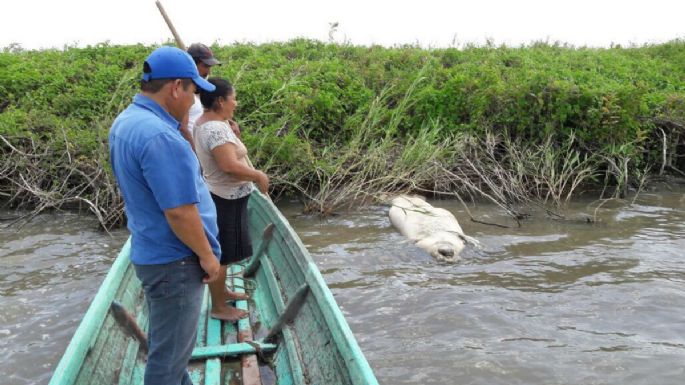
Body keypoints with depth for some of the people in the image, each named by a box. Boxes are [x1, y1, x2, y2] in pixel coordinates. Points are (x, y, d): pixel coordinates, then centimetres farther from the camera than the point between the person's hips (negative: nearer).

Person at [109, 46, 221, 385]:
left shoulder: (125, 122, 5)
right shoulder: (159, 136, -27)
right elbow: (179, 211, -26)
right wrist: (206, 255, -14)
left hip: (151, 252, 10)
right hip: (175, 260, -10)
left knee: (165, 338, 25)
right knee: (170, 351, 6)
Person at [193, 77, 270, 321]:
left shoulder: (205, 122, 8)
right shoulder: (216, 129, -25)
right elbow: (230, 166, -32)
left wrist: (233, 134, 6)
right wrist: (259, 176, -19)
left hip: (222, 195, 11)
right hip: (226, 199, -11)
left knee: (222, 251, 23)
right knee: (222, 254, 1)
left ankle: (221, 291, 38)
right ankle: (218, 307, 13)